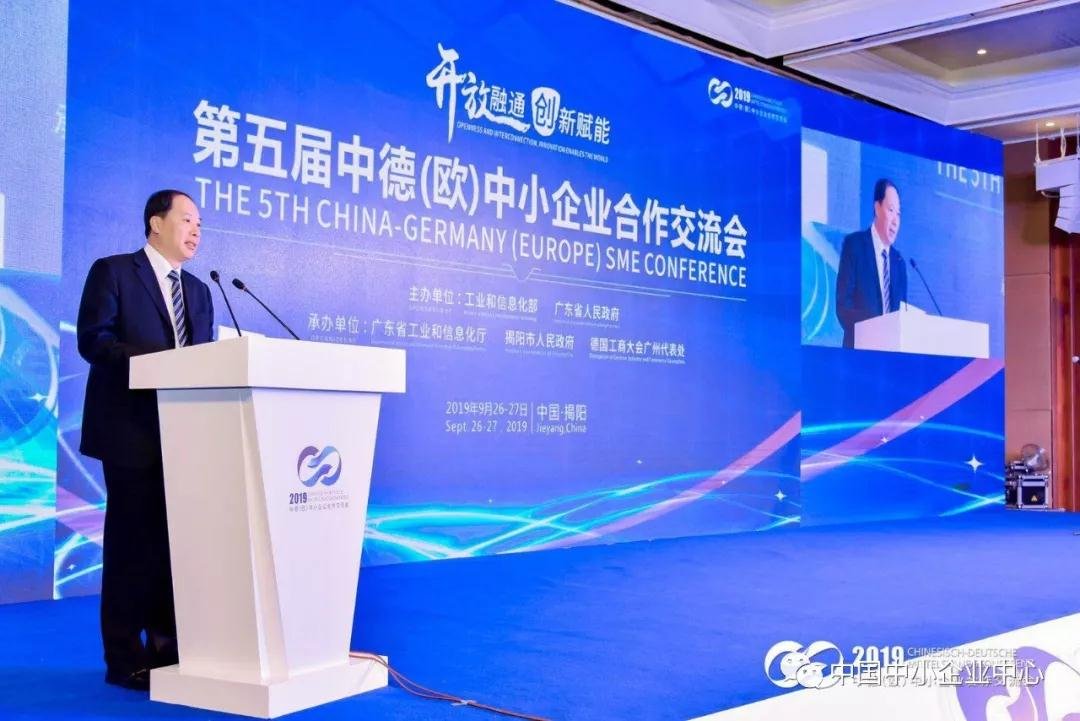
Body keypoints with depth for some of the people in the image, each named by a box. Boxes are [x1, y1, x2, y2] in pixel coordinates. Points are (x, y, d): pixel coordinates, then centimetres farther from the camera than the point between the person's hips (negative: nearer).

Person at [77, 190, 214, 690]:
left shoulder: (198, 291, 19)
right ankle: (124, 657, 4)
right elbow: (92, 338, -11)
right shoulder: (112, 272, 0)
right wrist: (155, 363, -23)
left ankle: (167, 646, 15)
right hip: (133, 429, -6)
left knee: (177, 537, 7)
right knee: (132, 538, -3)